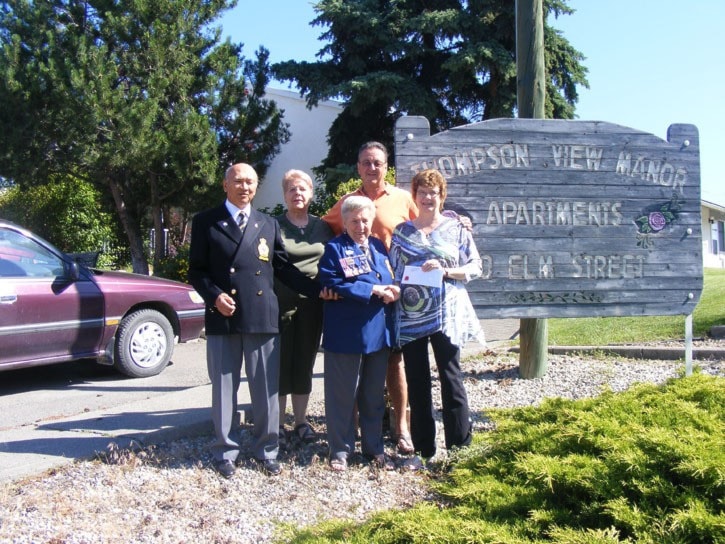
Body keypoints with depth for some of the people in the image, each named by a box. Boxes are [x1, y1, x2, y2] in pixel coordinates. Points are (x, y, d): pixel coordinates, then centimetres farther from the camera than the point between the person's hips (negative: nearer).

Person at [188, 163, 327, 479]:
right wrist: (215, 296, -12)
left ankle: (267, 450, 20)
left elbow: (283, 267, 13)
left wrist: (317, 290, 2)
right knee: (224, 389, 6)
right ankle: (224, 452, 20)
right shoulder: (206, 222, 6)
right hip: (223, 318, -2)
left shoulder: (268, 224, 15)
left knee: (267, 390, 6)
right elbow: (196, 270, 5)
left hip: (263, 318, 2)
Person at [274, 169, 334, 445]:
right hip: (281, 302, -3)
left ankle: (301, 421, 21)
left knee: (304, 363, 11)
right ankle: (278, 424, 12)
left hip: (312, 303, 3)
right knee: (281, 362, 2)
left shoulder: (322, 227, 11)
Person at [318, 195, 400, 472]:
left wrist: (393, 290, -7)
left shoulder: (378, 246, 13)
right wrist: (374, 290, -18)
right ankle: (340, 449, 18)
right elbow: (333, 286, -16)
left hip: (379, 332, 5)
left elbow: (390, 279, 18)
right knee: (343, 395, 4)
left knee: (374, 394, 14)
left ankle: (374, 447, 27)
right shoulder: (334, 249, -4)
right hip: (346, 333, -5)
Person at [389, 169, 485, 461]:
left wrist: (445, 270, -13)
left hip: (446, 314, -2)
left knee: (450, 376, 0)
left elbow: (475, 267, 1)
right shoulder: (402, 231, 10)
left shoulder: (456, 228, 4)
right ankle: (423, 446, 17)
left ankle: (459, 444, 10)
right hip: (410, 315, 2)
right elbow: (392, 271, 13)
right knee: (416, 381, 7)